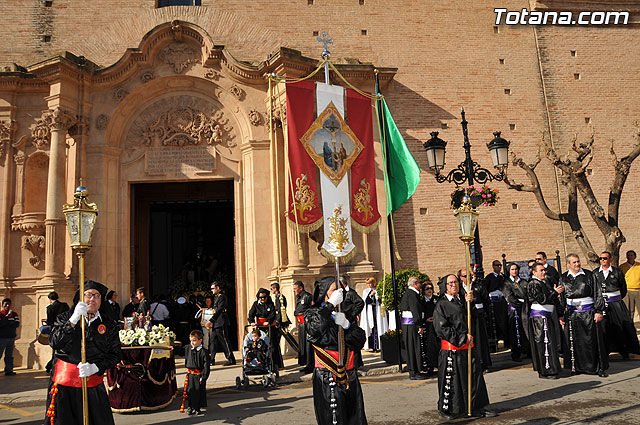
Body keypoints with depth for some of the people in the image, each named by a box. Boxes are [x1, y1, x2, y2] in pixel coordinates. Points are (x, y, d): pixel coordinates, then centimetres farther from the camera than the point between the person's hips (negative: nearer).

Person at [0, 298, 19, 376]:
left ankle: (9, 370, 9)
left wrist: (7, 323, -9)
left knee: (9, 355, 6)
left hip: (11, 337, 4)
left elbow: (17, 324, -1)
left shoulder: (14, 314, 10)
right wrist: (7, 317, -21)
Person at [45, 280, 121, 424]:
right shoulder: (65, 318, 6)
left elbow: (115, 354, 3)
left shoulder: (109, 324, 6)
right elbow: (54, 343, -11)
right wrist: (73, 320, -20)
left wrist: (95, 368, -13)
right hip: (65, 381, 0)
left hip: (94, 384, 1)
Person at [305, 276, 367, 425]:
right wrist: (331, 304, -18)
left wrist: (346, 325, -11)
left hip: (350, 377, 5)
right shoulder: (313, 313, 2)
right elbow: (315, 329, -22)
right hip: (326, 378, -4)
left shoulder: (345, 314, 15)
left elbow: (360, 341, 6)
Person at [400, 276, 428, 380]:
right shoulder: (412, 294, -14)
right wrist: (420, 325, -18)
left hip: (406, 324, 10)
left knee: (411, 348, 13)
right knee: (414, 347, -6)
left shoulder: (407, 294, 18)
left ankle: (413, 371, 19)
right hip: (411, 325, -10)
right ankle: (414, 373, -2)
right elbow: (415, 310, -19)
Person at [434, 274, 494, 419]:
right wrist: (463, 337, -12)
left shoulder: (462, 301, 13)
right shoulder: (441, 305, -5)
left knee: (474, 377, 9)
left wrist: (470, 302, -16)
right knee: (451, 380, 2)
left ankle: (477, 407, 22)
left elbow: (473, 318, 0)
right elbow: (442, 329, -11)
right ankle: (446, 410, 18)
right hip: (451, 349, -6)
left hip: (469, 346, 6)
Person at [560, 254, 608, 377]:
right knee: (574, 342, 5)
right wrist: (561, 315, 8)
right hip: (572, 313, 2)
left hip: (588, 312, -2)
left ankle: (599, 367, 9)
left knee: (592, 340, 0)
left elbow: (598, 294, -1)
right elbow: (561, 298, 11)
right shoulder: (563, 278, 7)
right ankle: (578, 366, 16)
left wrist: (599, 311, -7)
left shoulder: (588, 275, 0)